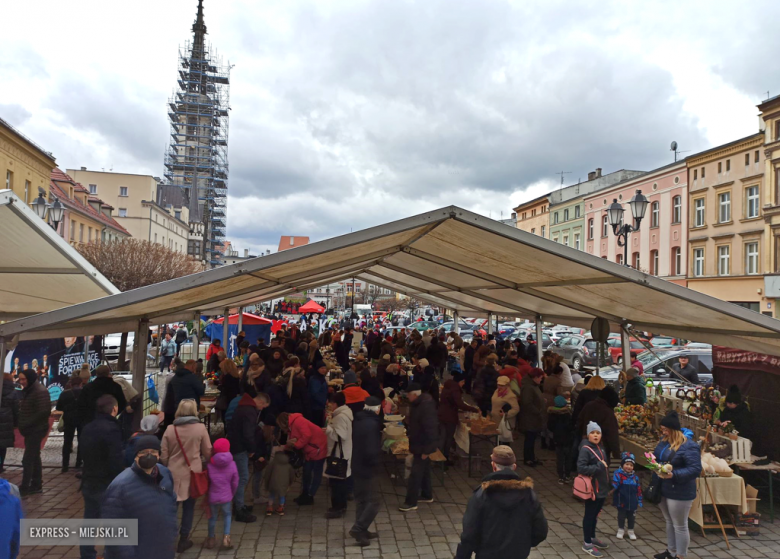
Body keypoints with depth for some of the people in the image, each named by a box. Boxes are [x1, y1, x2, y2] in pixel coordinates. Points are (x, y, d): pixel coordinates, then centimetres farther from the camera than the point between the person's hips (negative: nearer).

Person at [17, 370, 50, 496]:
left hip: (36, 430, -10)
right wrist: (22, 425, 6)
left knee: (27, 459, -6)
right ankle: (36, 485, 22)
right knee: (34, 458, 14)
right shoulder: (28, 391, 12)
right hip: (31, 430, 10)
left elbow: (44, 412, -24)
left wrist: (26, 424, -21)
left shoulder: (40, 391, -18)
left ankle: (24, 488, 1)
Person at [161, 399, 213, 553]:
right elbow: (207, 452, -2)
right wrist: (203, 462, 19)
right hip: (192, 473, -1)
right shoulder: (200, 428, -11)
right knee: (189, 507, 11)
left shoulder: (170, 429, -7)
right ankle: (183, 540, 19)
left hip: (174, 473, 1)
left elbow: (164, 455, 0)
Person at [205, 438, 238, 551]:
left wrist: (207, 494, 15)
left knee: (212, 517, 18)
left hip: (213, 497, 0)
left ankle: (211, 539, 31)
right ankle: (226, 537, 6)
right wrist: (232, 494, 15)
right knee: (227, 515, 19)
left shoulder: (209, 466, -11)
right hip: (226, 497, 0)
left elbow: (206, 482, -1)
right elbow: (235, 483, -1)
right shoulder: (232, 464, -9)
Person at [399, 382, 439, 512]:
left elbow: (430, 428, -28)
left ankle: (411, 502, 3)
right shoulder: (417, 404, 6)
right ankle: (427, 495, 33)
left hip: (423, 445, -10)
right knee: (424, 471, 20)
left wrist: (426, 449, -25)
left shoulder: (426, 406, -26)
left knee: (416, 473, -4)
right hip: (419, 443, 10)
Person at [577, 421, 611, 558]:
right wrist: (599, 467, -25)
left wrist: (607, 481, 14)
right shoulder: (585, 449, -19)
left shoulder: (600, 447, 7)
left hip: (602, 488, 8)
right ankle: (587, 544, 14)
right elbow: (580, 468, -27)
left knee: (595, 514, 20)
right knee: (589, 515, 3)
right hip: (592, 489, -8)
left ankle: (592, 537, 35)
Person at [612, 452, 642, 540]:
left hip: (632, 503, 3)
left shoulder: (635, 477, 0)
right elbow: (614, 486, -23)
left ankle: (631, 531, 33)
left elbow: (639, 490, 6)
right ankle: (621, 530, 30)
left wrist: (639, 501, 7)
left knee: (631, 517, 15)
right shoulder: (618, 475, -15)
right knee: (621, 516, 12)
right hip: (622, 502, -3)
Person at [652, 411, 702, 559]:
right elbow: (657, 457, 18)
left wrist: (674, 474, -34)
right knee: (669, 522, 22)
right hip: (663, 489, 8)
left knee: (680, 526, 6)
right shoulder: (664, 441, 4)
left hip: (679, 492, -8)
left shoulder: (689, 446, -22)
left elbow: (695, 469, -25)